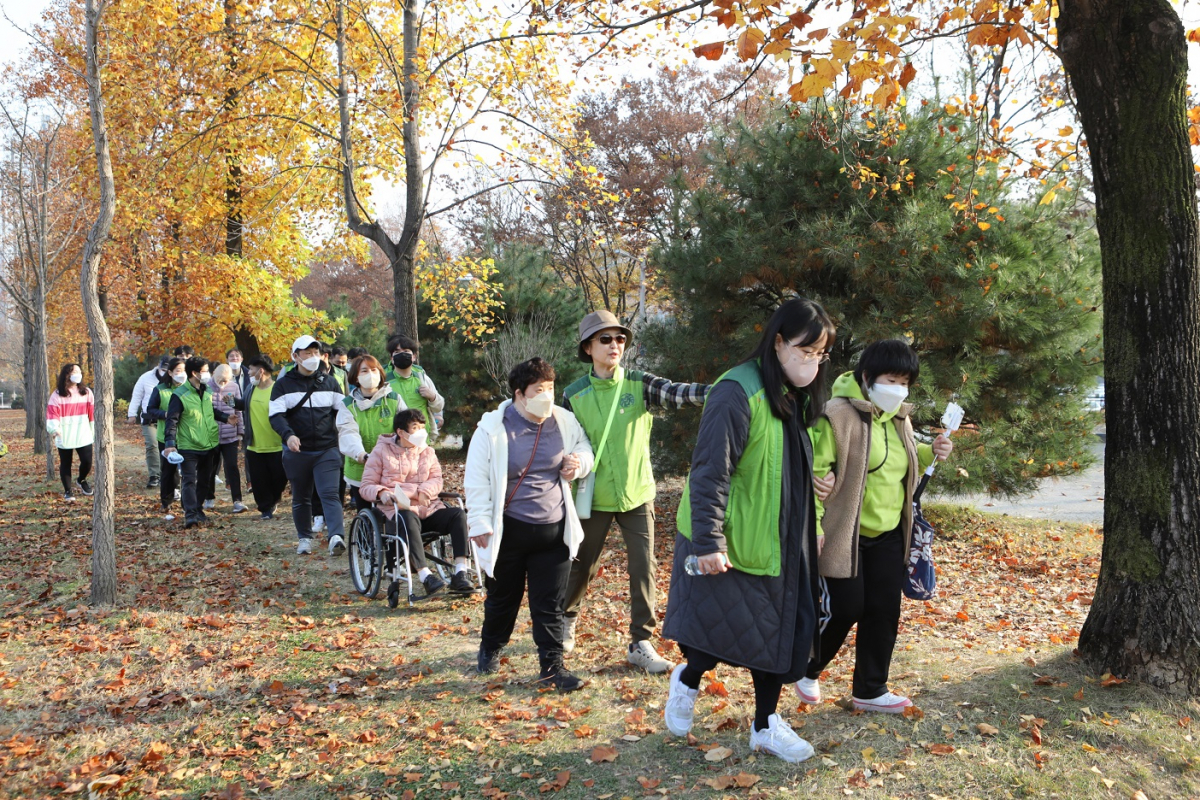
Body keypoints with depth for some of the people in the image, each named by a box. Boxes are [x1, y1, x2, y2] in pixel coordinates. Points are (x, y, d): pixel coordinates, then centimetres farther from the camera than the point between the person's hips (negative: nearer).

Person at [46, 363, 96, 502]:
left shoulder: (86, 392, 5)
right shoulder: (57, 395, -3)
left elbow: (92, 413, 7)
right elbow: (52, 413, -12)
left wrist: (95, 433, 7)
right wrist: (54, 428, -30)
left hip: (84, 436, 2)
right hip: (64, 438, -2)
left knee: (87, 462, -3)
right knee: (65, 464, 7)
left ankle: (81, 480, 28)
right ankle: (68, 491, 19)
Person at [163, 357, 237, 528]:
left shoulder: (207, 391, 7)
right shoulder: (180, 395, -14)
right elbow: (172, 420, -15)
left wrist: (226, 417, 3)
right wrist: (170, 443, -24)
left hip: (209, 445, 7)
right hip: (188, 447, -7)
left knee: (204, 480, 15)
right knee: (190, 481, -9)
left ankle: (198, 509, 28)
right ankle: (190, 514, -12)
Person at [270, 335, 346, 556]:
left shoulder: (329, 382, 9)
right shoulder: (284, 384, 2)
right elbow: (276, 415, -7)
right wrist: (288, 435, -25)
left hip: (327, 449, 0)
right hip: (297, 451, 0)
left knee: (329, 494, -13)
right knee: (301, 497, 12)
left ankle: (336, 536, -24)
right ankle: (305, 538, 25)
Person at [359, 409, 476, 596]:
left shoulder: (427, 451, 20)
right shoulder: (382, 451, 7)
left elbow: (436, 480, 10)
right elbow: (366, 486, 4)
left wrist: (424, 490, -13)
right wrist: (382, 492, -19)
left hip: (428, 507, 4)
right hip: (398, 509, -4)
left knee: (459, 515, -24)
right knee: (409, 519, -41)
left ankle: (460, 574, -31)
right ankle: (425, 576, -47)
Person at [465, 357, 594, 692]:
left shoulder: (564, 421, -2)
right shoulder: (493, 428, -12)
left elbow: (584, 448, 17)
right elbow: (476, 480, -7)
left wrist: (580, 462, -6)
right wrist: (481, 524, -8)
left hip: (554, 531, 2)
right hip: (509, 531, -2)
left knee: (550, 604, 4)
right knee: (503, 596, 17)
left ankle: (552, 665, 15)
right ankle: (490, 649, 42)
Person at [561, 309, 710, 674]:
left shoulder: (639, 384, -6)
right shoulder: (574, 395, -5)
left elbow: (678, 393, -24)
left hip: (637, 494, 0)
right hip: (595, 498, 0)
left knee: (644, 568, 0)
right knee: (582, 566, 13)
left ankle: (640, 643, 12)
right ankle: (567, 619, 41)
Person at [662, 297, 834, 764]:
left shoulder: (795, 398, 8)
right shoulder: (739, 392, -19)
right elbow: (710, 473, -22)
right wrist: (709, 541, -24)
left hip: (778, 545, 8)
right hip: (728, 544, -8)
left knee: (779, 629, 12)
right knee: (725, 632, -3)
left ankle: (766, 726, 29)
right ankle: (687, 680, 30)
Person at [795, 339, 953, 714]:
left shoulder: (899, 417, 8)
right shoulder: (838, 415, -18)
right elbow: (815, 471, -18)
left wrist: (929, 453, 2)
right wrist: (812, 525, -21)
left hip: (888, 535, 7)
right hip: (844, 534, -7)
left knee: (884, 612, 9)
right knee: (845, 609, -2)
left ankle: (870, 690, 24)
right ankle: (808, 669, 26)